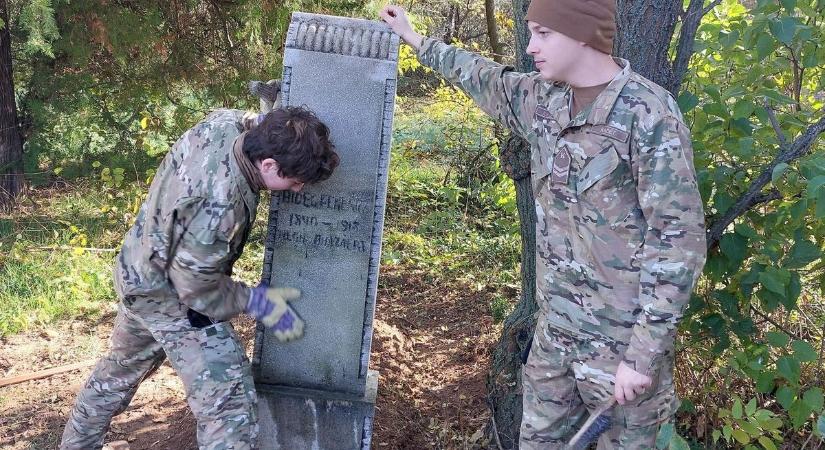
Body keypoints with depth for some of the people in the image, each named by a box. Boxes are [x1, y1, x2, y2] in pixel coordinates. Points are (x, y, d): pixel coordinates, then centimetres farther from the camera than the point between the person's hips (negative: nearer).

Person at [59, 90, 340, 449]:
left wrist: (268, 118, -4)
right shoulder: (219, 204, -39)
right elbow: (195, 287, -25)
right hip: (171, 297, -10)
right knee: (230, 401, -8)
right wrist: (257, 301, -15)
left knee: (121, 368, 30)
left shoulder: (225, 121, -17)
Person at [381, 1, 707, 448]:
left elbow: (678, 239, -20)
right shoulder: (544, 99, 3)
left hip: (621, 342, -6)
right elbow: (485, 80, 24)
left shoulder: (648, 114, -18)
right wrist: (414, 38, 32)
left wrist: (644, 355, -21)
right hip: (554, 329, 7)